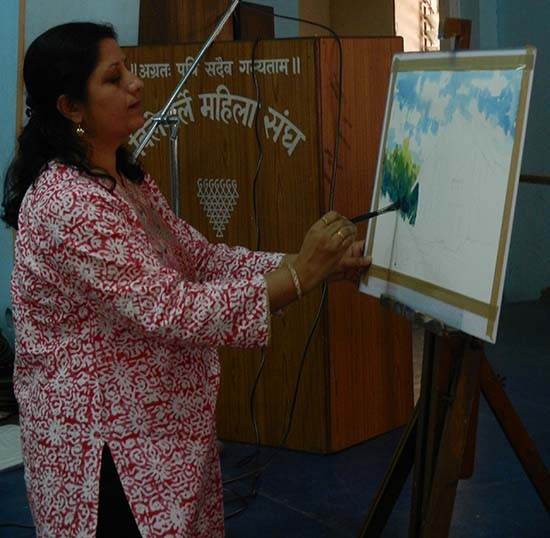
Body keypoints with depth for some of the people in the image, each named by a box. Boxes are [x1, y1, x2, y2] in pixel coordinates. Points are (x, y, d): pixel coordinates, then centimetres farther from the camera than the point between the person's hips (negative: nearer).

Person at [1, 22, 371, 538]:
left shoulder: (127, 178, 7)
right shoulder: (69, 203, -25)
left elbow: (202, 258, 6)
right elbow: (171, 312, -28)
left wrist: (314, 264, -6)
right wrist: (300, 274, -25)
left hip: (152, 426, 9)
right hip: (101, 443, -9)